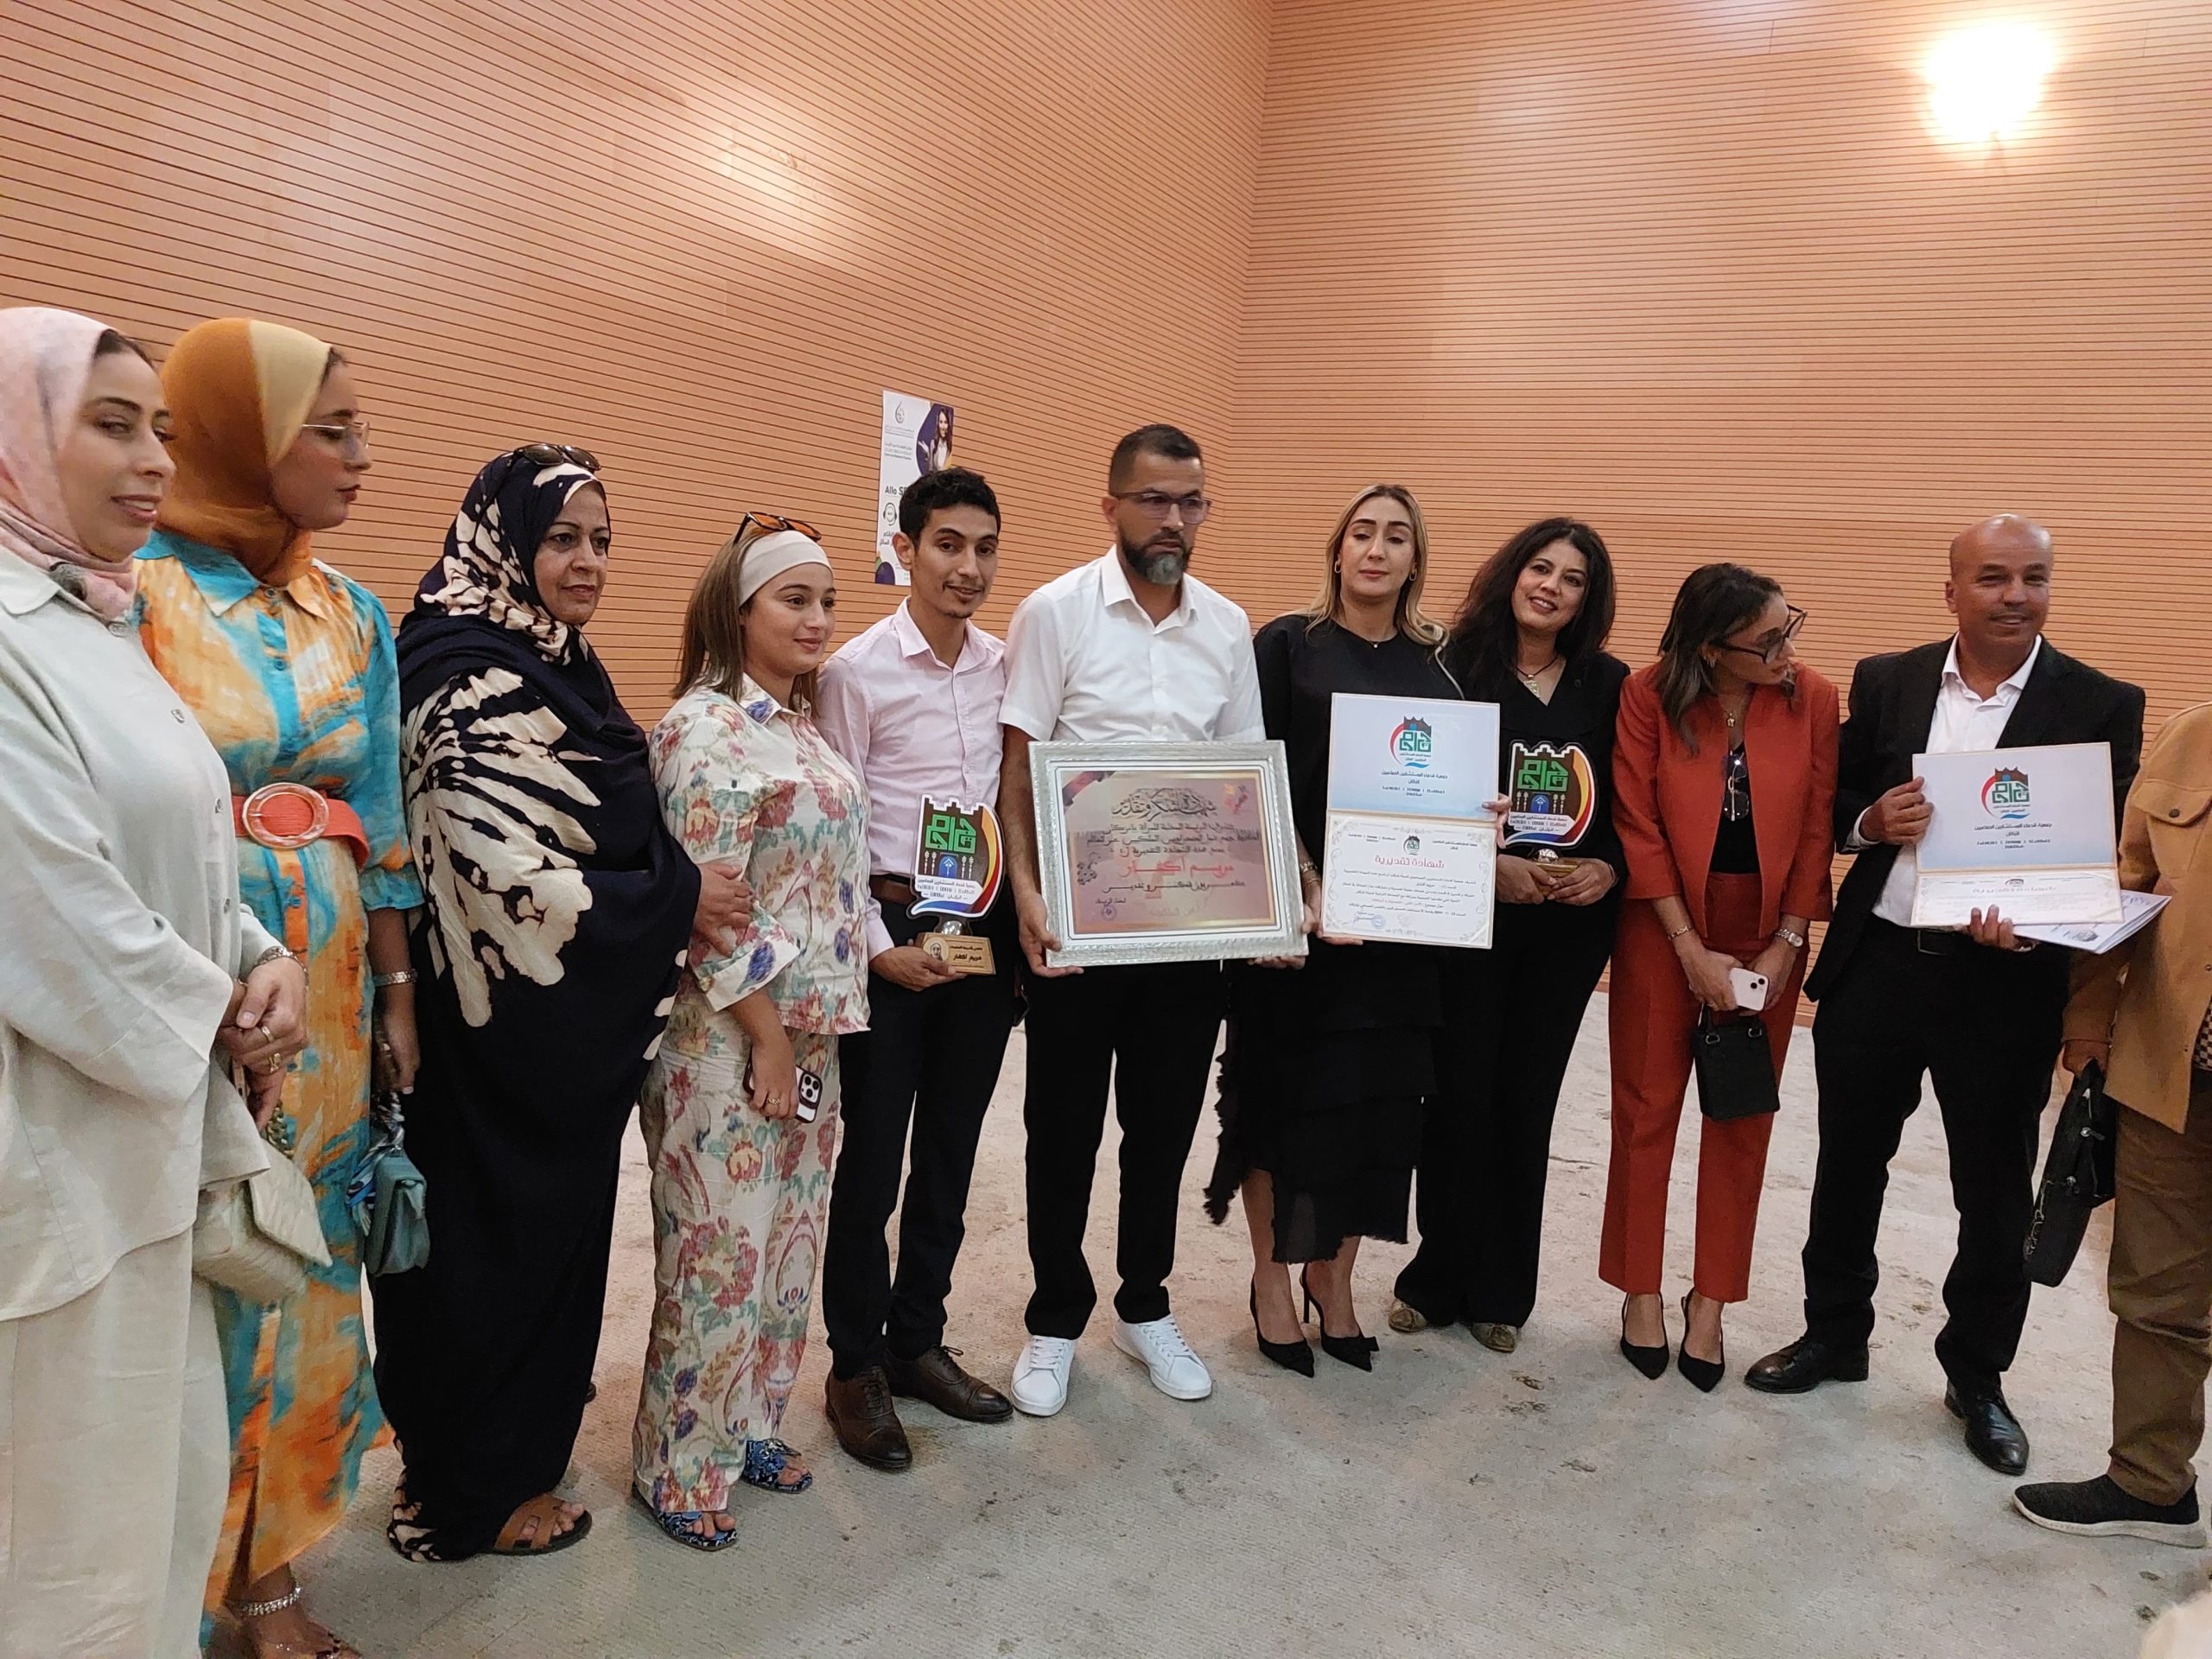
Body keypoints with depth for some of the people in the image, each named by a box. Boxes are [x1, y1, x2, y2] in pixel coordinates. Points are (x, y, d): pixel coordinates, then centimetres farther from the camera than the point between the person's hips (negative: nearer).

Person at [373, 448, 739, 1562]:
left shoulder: (557, 666, 9)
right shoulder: (476, 682, -19)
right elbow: (499, 873, -26)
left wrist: (674, 893, 8)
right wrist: (675, 901, -17)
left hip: (574, 1023, 9)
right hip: (509, 1023, -9)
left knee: (556, 1232, 20)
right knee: (501, 1239, 7)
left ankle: (514, 1448, 39)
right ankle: (477, 1496, 27)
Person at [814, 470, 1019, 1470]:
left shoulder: (1006, 667, 6)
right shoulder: (858, 669, -7)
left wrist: (1018, 918, 2)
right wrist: (878, 946, -12)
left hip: (986, 927, 5)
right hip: (893, 925, -5)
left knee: (951, 1150, 14)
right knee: (872, 1154, 5)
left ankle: (918, 1342, 31)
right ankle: (854, 1367, 22)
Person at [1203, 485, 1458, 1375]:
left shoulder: (1437, 662, 10)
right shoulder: (1286, 645, -2)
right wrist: (1306, 889, -18)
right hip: (1299, 910, -4)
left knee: (1377, 1093, 9)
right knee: (1287, 1087, 5)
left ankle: (1333, 1274, 27)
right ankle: (1272, 1275, 23)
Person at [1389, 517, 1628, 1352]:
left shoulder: (1610, 685, 5)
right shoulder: (1456, 669, -4)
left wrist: (1608, 869, -11)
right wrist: (1494, 865, -18)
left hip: (1573, 923, 3)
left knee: (1527, 1099, 10)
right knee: (1461, 1092, 3)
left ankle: (1502, 1289, 24)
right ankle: (1441, 1276, 21)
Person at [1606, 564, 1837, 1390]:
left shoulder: (1813, 699, -6)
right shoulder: (1649, 695, -12)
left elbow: (1815, 830, -1)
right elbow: (1638, 828, -10)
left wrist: (1785, 946, -6)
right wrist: (1692, 951, -11)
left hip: (1768, 935, 2)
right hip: (1663, 927, -2)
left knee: (1742, 1118, 10)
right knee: (1648, 1106, 7)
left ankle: (1710, 1299, 25)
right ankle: (1641, 1288, 25)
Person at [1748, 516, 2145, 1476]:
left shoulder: (2102, 706, -3)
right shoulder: (1884, 682, 3)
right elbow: (1833, 803, 9)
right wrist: (1871, 822, -14)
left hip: (2005, 983, -2)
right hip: (1874, 963, 2)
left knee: (1995, 1192, 11)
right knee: (1848, 1161, 14)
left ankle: (1977, 1375, 32)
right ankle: (1835, 1333, 35)